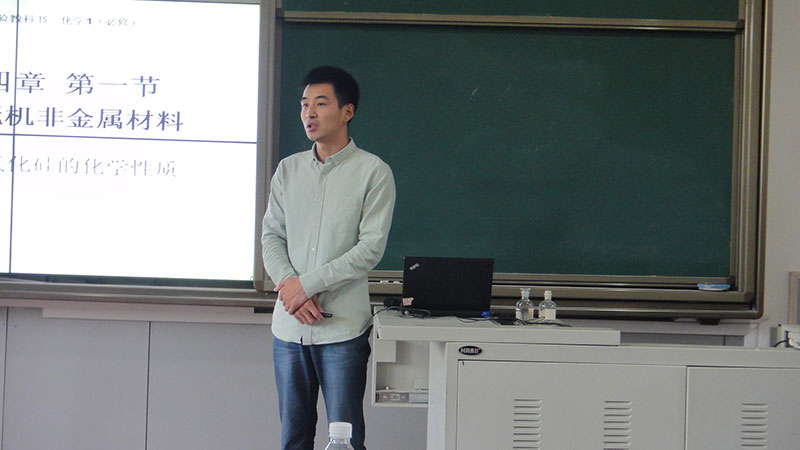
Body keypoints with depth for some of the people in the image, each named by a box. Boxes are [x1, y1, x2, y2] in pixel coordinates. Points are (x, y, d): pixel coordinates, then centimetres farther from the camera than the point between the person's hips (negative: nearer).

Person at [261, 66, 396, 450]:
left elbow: (371, 247, -10)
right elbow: (271, 236, 9)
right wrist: (287, 283, -11)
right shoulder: (288, 170, 11)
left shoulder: (373, 172, -4)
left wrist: (307, 284, -13)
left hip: (343, 327, -4)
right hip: (289, 324, 4)